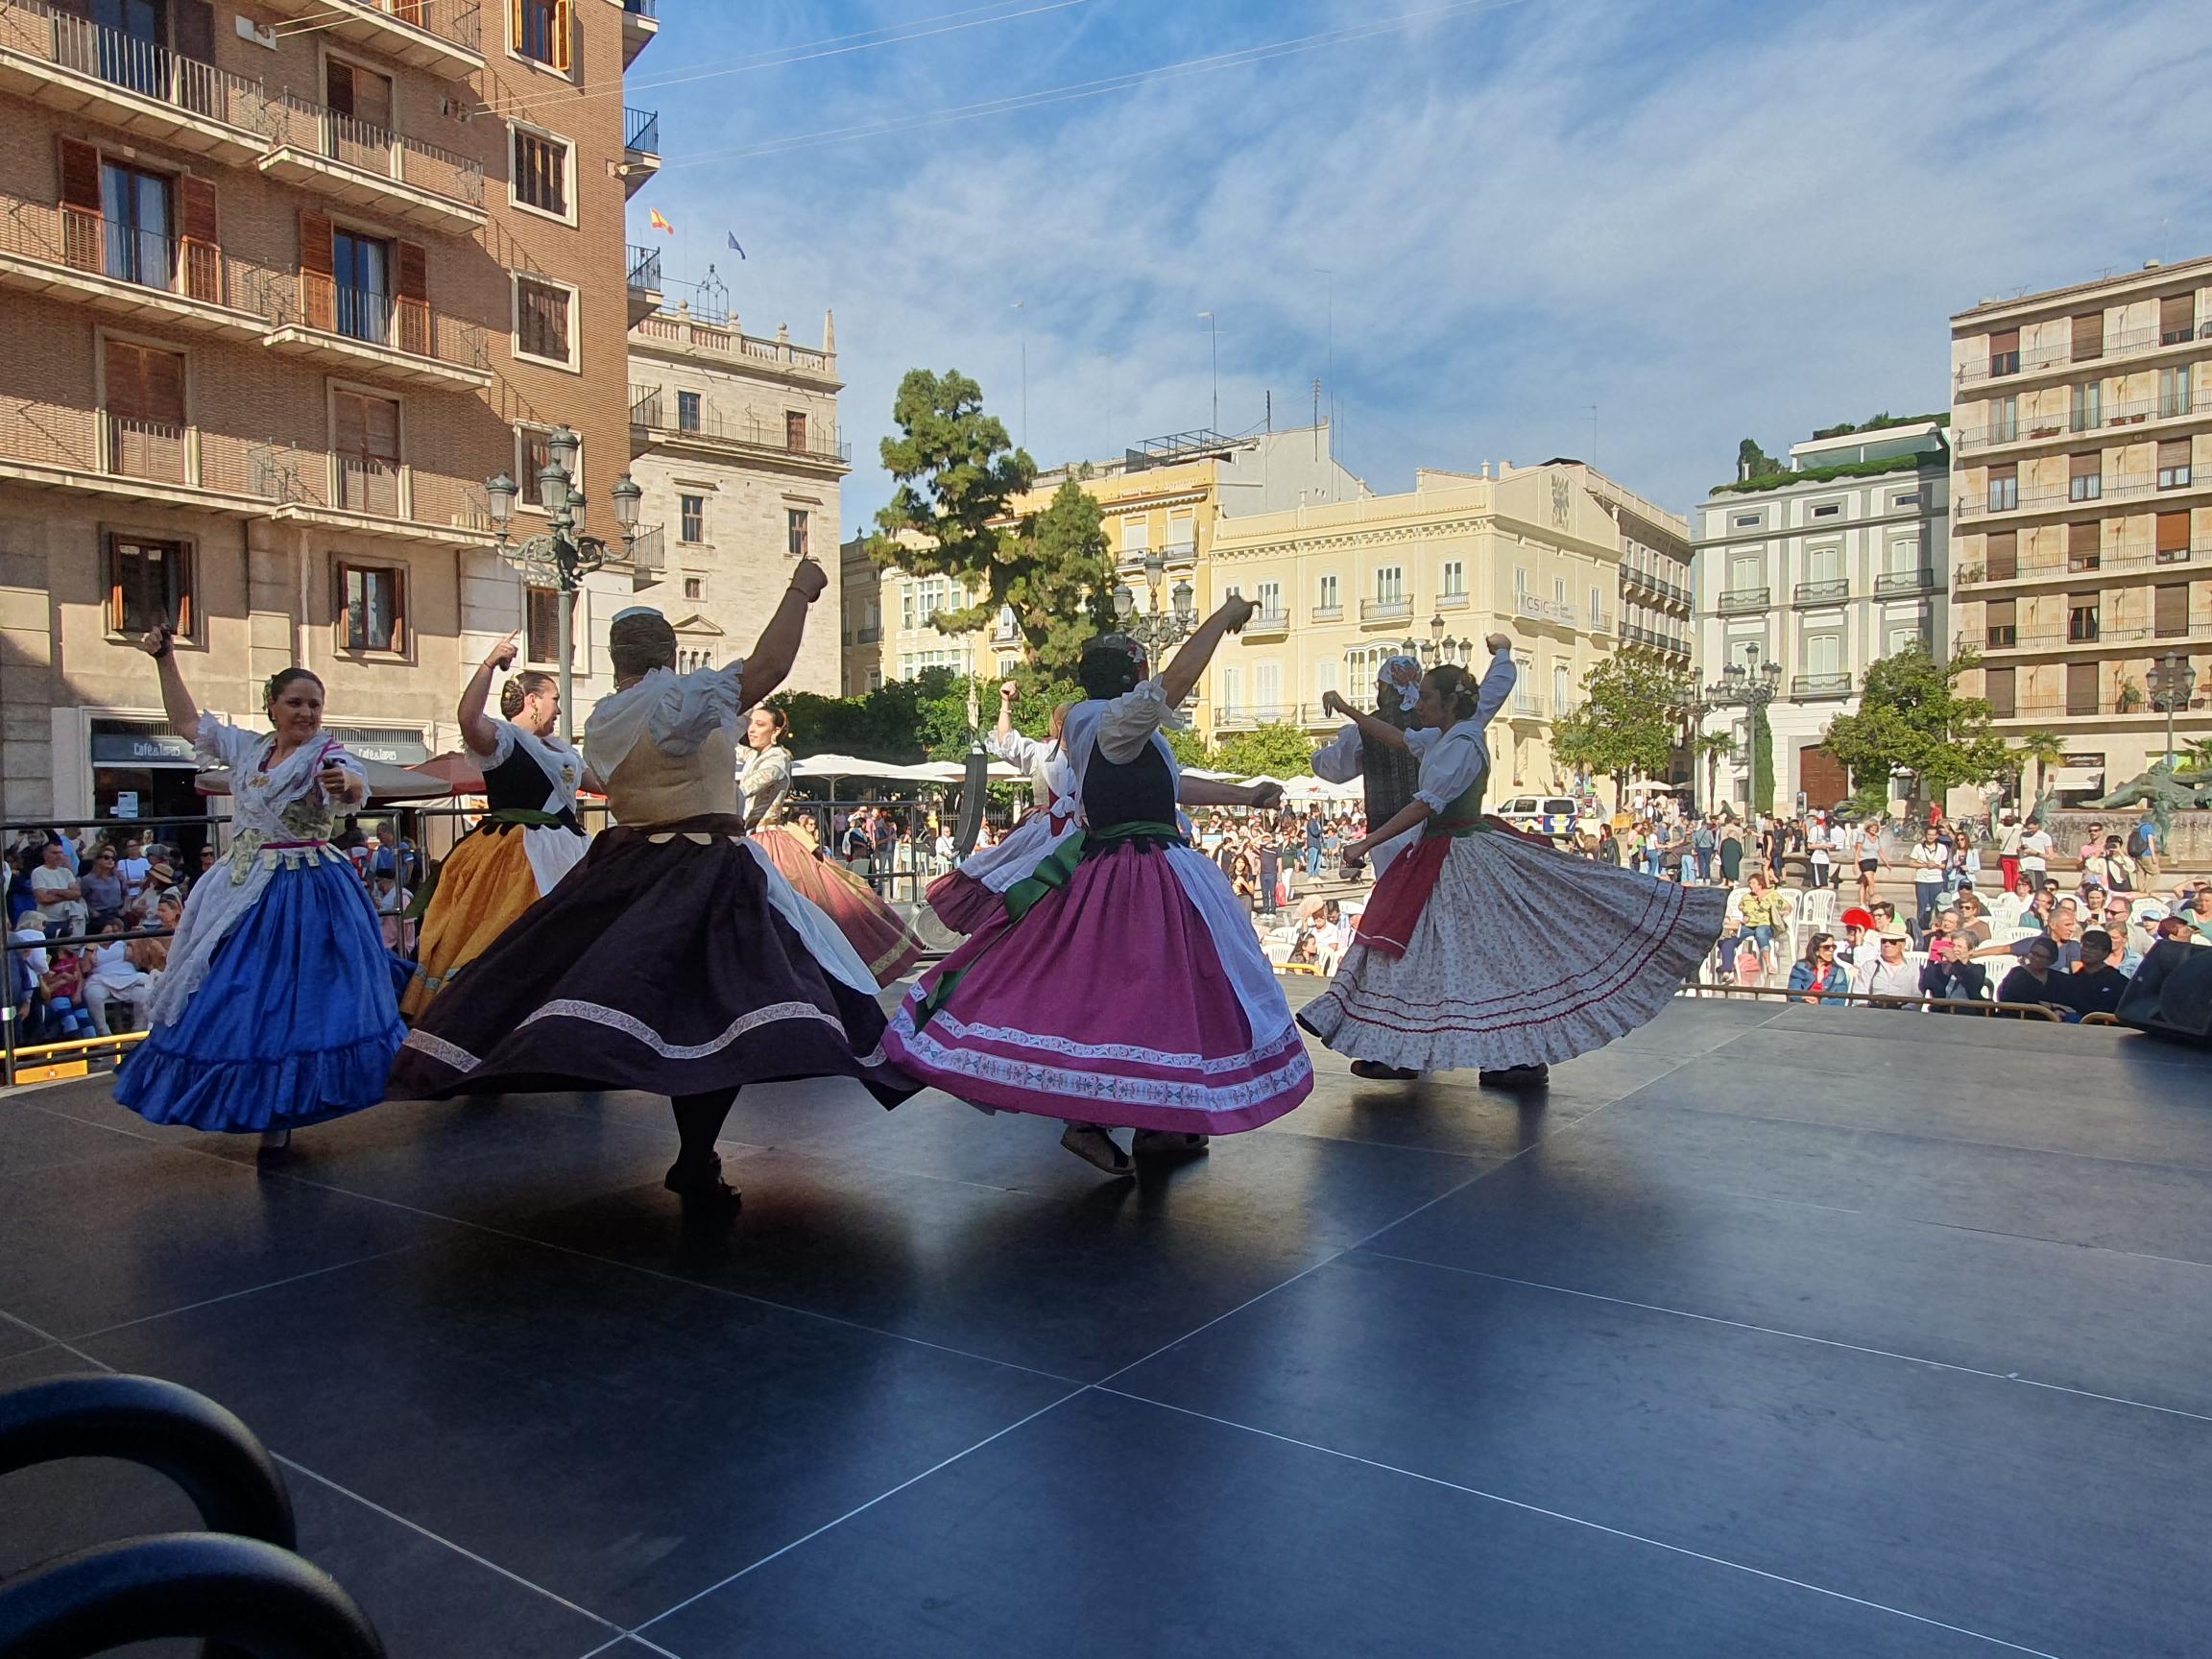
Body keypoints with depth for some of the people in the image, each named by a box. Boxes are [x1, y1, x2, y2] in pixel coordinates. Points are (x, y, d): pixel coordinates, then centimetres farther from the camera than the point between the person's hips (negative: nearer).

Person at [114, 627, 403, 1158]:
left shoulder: (327, 755, -10)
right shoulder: (246, 747, 9)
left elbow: (355, 787, -32)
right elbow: (188, 721, 24)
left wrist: (345, 784, -56)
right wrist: (166, 662, 19)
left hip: (309, 895, -6)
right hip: (244, 892, 7)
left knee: (295, 1001, -4)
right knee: (235, 998, 12)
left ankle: (278, 1117, 8)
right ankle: (257, 1107, 27)